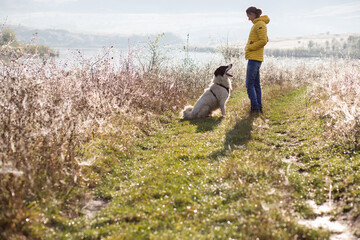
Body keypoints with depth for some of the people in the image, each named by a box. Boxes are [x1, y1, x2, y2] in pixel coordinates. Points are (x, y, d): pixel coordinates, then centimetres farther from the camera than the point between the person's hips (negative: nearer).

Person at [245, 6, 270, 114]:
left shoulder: (260, 24, -10)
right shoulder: (257, 24, 19)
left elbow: (263, 40, -20)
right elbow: (265, 39, 28)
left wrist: (250, 47, -12)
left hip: (254, 58, -10)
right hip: (255, 58, 10)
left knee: (249, 84, -11)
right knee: (256, 84, 11)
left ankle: (255, 108, -12)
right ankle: (259, 108, 14)